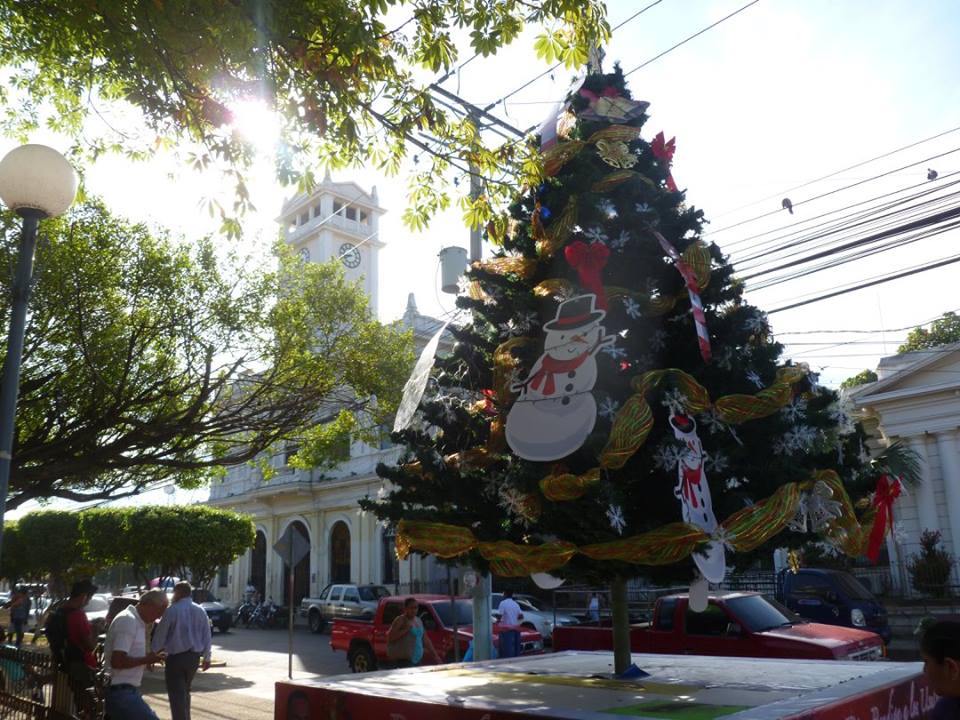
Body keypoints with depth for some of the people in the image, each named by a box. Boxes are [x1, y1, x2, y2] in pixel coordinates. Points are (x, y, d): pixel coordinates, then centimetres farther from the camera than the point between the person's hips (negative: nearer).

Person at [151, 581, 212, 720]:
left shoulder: (172, 610, -10)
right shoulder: (200, 611, 6)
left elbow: (160, 634, -6)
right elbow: (206, 636, 9)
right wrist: (206, 657, 17)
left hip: (176, 657, -5)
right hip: (194, 656, 6)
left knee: (177, 695, -1)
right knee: (185, 692, 22)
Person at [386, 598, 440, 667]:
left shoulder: (418, 620, 14)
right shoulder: (400, 620, -8)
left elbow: (425, 639, 20)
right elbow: (390, 638, -17)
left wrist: (435, 655, 18)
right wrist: (406, 629, -22)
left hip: (417, 659, 7)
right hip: (404, 659, -7)